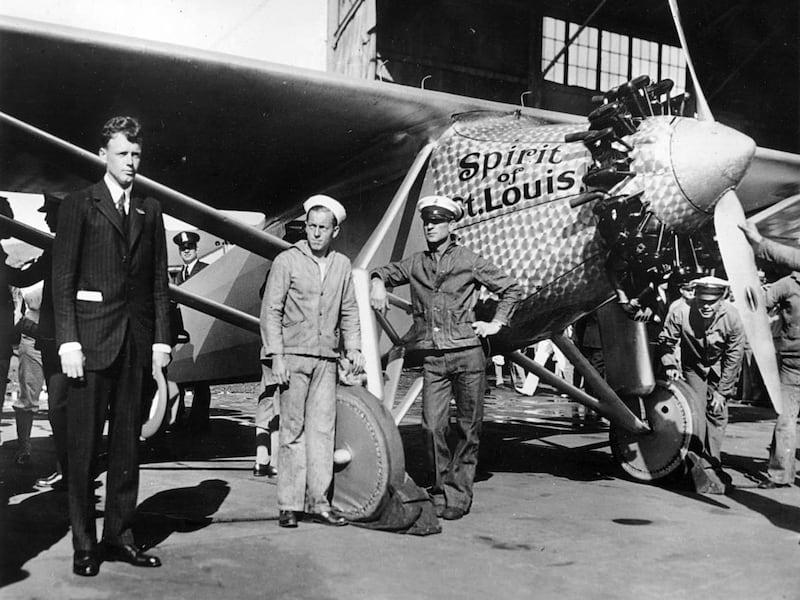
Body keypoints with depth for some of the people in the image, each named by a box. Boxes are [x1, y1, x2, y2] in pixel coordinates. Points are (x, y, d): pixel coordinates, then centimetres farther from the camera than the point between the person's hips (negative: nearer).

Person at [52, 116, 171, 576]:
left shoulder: (151, 211, 14)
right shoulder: (79, 206, 3)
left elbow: (160, 281, 12)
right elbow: (63, 280, -3)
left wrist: (161, 340, 5)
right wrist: (68, 341, -11)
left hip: (138, 340, 4)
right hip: (93, 336, -4)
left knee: (128, 442, 8)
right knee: (84, 444, 1)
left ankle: (120, 535, 18)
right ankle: (84, 544, 12)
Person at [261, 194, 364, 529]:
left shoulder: (342, 265, 11)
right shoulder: (287, 261, -1)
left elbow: (349, 312, 18)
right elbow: (270, 312, -3)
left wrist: (353, 348, 6)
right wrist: (276, 356, -10)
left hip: (327, 359, 3)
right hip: (293, 356, -3)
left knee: (322, 428, 2)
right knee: (293, 430, 0)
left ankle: (318, 503, 9)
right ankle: (289, 505, 7)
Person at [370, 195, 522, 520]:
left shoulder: (469, 261, 3)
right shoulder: (415, 263, 11)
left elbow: (511, 289, 13)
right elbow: (382, 271, 26)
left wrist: (496, 323, 6)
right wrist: (377, 283, 4)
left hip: (467, 354, -2)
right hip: (432, 358, 2)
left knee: (469, 429, 2)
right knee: (432, 426, -6)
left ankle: (458, 494, 13)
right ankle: (442, 489, 11)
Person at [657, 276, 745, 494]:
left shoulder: (732, 317, -26)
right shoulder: (679, 311, -29)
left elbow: (734, 357, -14)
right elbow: (666, 340, -10)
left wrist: (723, 392, -11)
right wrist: (670, 365, -21)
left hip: (719, 369, 1)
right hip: (692, 366, -1)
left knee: (717, 413, -2)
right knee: (696, 412, -12)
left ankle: (713, 463, 12)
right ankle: (700, 463, -5)